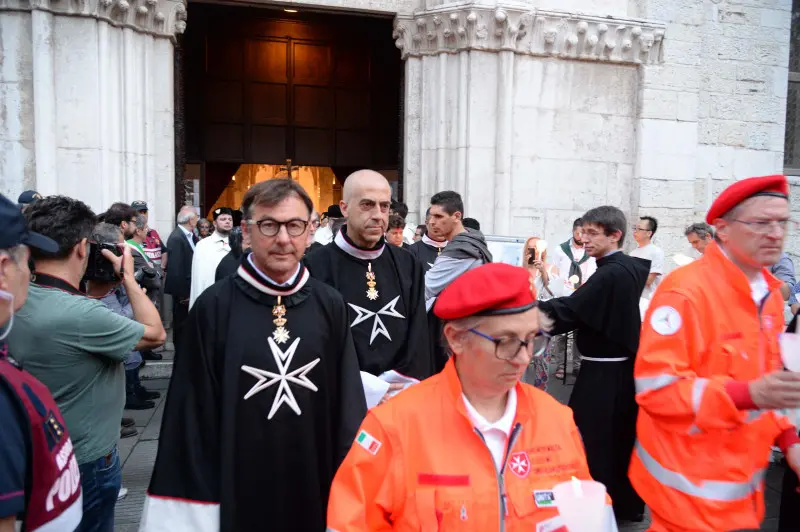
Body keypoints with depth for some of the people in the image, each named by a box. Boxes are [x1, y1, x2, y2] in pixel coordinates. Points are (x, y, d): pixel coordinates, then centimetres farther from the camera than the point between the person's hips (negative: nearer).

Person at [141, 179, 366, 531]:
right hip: (235, 492, -1)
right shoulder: (214, 307, -9)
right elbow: (194, 411, -6)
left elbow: (349, 404, 0)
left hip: (315, 492, 2)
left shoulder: (330, 306, -3)